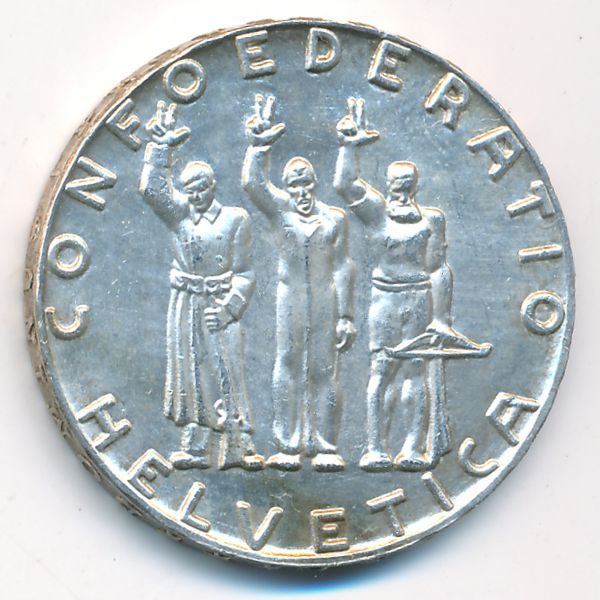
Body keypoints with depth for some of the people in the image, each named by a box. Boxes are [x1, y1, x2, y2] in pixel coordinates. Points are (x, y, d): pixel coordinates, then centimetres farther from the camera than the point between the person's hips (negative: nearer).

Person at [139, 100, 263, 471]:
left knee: (227, 374, -6)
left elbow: (244, 272, -5)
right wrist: (162, 147, -12)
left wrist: (228, 308, -15)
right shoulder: (180, 214, 7)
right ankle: (195, 450, 10)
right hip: (185, 306, 4)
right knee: (190, 373, 5)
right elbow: (153, 188, -7)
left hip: (220, 305, -4)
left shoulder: (235, 219, -3)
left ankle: (239, 448, -3)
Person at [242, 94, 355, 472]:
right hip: (290, 297, -1)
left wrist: (346, 315, 3)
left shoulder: (335, 218, 11)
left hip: (326, 299, 1)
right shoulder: (279, 209, 10)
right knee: (289, 367, -1)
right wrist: (259, 144, -15)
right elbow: (253, 182, -7)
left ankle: (324, 447, 3)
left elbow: (343, 268, 8)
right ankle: (288, 447, 2)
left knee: (324, 370, 1)